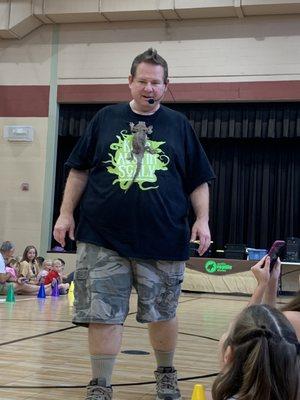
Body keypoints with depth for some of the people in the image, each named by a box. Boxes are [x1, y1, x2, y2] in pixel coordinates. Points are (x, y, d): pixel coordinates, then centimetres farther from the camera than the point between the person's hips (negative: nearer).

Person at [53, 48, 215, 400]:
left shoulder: (179, 126, 7)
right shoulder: (106, 119, 8)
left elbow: (198, 182, 8)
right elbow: (79, 171, 11)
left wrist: (202, 219, -3)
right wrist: (66, 212, 5)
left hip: (163, 239, 0)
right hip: (103, 238, 0)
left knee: (163, 313, 10)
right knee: (103, 314, 2)